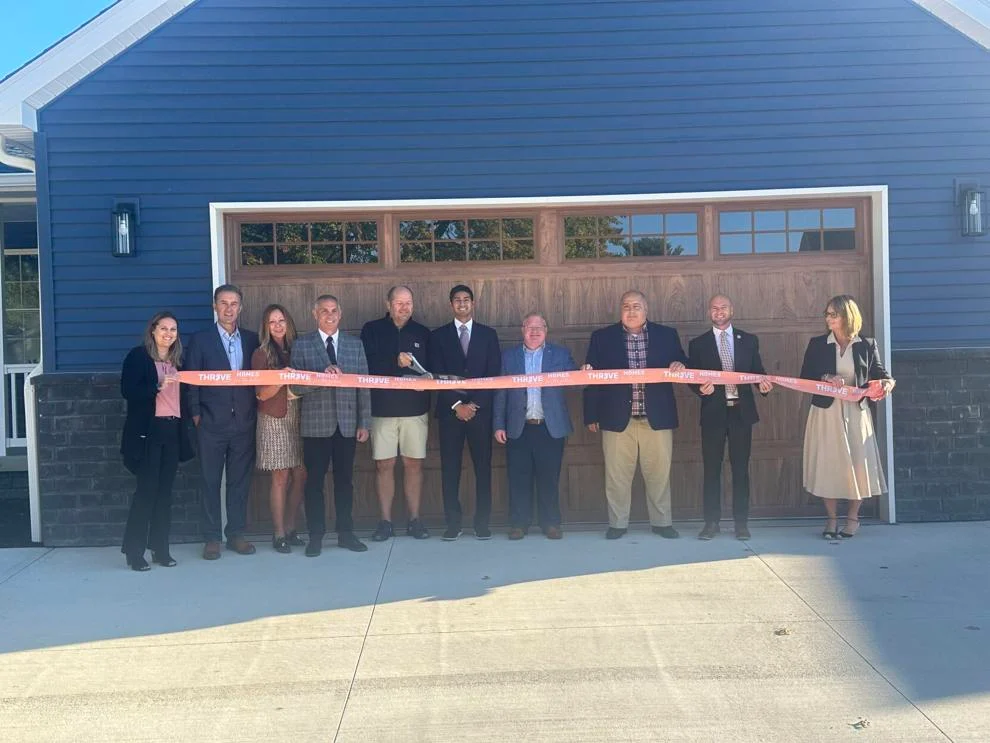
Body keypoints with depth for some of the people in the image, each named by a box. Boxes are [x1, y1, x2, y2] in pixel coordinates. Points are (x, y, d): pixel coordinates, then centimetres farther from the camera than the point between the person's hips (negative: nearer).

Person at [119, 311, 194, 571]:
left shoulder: (177, 360, 15)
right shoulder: (138, 356, -2)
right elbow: (127, 391, -12)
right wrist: (157, 387, -21)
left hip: (173, 431, 6)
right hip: (148, 431, -6)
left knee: (165, 491, 8)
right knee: (146, 490, -5)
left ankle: (160, 548, 14)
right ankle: (134, 551, 3)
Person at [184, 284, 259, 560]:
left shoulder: (251, 339, 8)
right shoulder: (200, 340, 1)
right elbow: (191, 380, 0)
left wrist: (255, 412, 0)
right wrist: (195, 414, -6)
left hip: (244, 422, 2)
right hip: (212, 424, -2)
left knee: (240, 481, 8)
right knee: (211, 482, 4)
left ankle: (236, 534, 19)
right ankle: (212, 538, 12)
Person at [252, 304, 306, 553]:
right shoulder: (261, 354, -1)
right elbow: (262, 394, -6)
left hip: (299, 418, 4)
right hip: (275, 419, -4)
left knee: (301, 477, 4)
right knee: (281, 478, -2)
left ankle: (290, 529, 17)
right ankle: (278, 534, 8)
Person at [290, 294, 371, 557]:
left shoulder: (355, 344, 9)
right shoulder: (301, 345, 1)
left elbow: (364, 386, 6)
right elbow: (296, 386, -6)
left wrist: (364, 423, 2)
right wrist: (322, 375, -21)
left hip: (347, 424, 2)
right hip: (316, 424, -2)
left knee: (345, 480, 9)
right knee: (314, 481, 4)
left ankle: (345, 533, 19)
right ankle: (316, 536, 14)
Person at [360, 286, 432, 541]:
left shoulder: (422, 332, 11)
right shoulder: (372, 329, 5)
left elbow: (430, 369, 13)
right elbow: (366, 365, -7)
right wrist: (395, 362, -19)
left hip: (415, 409, 1)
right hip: (382, 409, -1)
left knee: (414, 463, 4)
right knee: (384, 464, 1)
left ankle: (414, 520, 13)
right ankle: (385, 521, 11)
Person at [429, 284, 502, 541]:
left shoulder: (488, 334, 9)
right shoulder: (438, 335, 8)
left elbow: (494, 374, 2)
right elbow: (437, 375, 1)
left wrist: (475, 404, -8)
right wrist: (456, 404, -9)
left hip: (480, 409, 0)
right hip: (450, 410, 0)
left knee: (483, 467, 1)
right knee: (450, 468, 1)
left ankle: (482, 523, 8)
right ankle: (453, 523, 7)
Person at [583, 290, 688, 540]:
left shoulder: (667, 335, 7)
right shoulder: (602, 337, 4)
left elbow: (682, 365, 13)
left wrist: (680, 366, -13)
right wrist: (591, 415, -1)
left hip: (657, 417, 1)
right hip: (616, 417, -1)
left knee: (659, 472, 7)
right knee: (617, 475, 4)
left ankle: (662, 522, 20)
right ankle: (617, 523, 16)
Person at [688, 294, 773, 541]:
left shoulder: (749, 340, 8)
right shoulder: (698, 344, 5)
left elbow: (758, 371, 7)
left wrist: (763, 383, -15)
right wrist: (700, 388, -19)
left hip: (741, 411, 1)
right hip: (713, 412, -1)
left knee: (741, 468, 5)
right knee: (711, 470, 4)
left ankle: (741, 523, 13)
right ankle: (711, 522, 11)